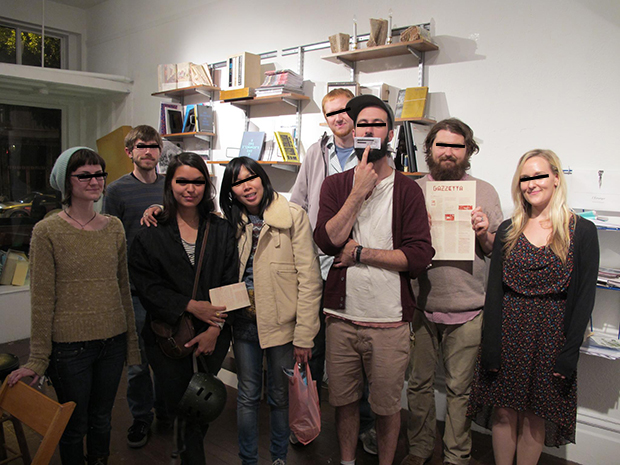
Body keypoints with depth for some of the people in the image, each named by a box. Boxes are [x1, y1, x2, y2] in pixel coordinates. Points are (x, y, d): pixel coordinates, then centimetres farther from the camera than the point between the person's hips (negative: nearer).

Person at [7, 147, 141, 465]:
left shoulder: (114, 227, 5)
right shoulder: (47, 231, -9)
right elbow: (42, 299, -8)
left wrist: (131, 341, 13)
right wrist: (37, 359, -6)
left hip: (113, 342, 4)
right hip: (70, 344, -4)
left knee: (102, 420, 18)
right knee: (74, 427, 12)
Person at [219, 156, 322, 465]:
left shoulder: (293, 216, -9)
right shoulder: (230, 222, 4)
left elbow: (309, 279, -12)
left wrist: (304, 335, -13)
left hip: (282, 322, -3)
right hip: (244, 321, 3)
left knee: (280, 396, 14)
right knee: (247, 395, 15)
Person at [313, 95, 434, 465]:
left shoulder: (407, 189, -2)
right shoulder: (336, 185, 4)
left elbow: (419, 256, -13)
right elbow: (327, 241, -12)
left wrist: (360, 252, -14)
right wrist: (359, 192, -15)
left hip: (389, 322, -2)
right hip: (342, 318, 2)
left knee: (387, 405, 14)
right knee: (344, 400, 18)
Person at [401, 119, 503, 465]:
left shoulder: (485, 192, 4)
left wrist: (484, 234, -13)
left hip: (467, 311, 0)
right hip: (420, 307, 1)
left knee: (460, 389, 11)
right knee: (419, 383, 13)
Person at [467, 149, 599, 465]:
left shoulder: (581, 231, -2)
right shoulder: (508, 230, 4)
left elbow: (584, 296, -3)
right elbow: (494, 290, 2)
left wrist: (569, 353, -8)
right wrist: (490, 347, -4)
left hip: (550, 335, -2)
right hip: (508, 331, 2)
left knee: (535, 415, 8)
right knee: (504, 410, 8)